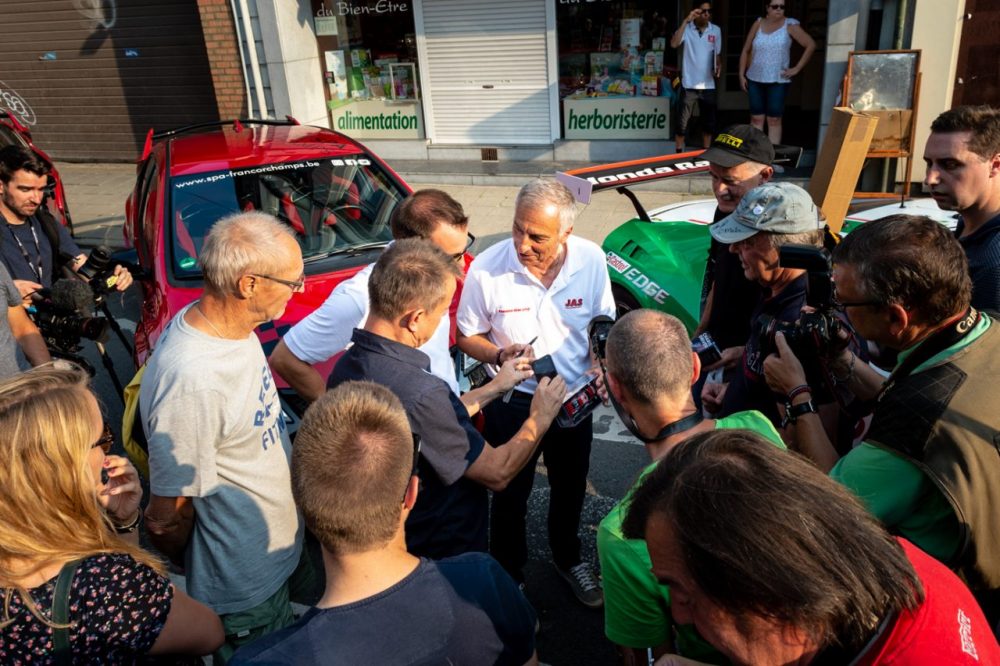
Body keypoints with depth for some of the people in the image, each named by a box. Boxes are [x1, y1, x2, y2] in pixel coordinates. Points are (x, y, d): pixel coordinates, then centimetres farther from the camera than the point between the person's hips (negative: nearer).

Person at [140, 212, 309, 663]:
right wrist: (195, 572, -5)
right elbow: (166, 521, -24)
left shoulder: (230, 326, -7)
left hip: (281, 548, 8)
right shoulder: (191, 380, -36)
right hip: (247, 593, -8)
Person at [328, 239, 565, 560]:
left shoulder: (348, 365, -8)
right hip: (445, 552, -8)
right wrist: (540, 418, -5)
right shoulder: (419, 391, -36)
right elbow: (498, 473, -21)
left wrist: (494, 387, 11)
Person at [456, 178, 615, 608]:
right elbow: (466, 336, -8)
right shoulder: (487, 268, -23)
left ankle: (568, 559, 53)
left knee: (570, 488, 24)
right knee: (511, 496, 14)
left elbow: (603, 321, 3)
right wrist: (499, 355, -27)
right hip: (512, 401, -3)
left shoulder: (591, 259, -15)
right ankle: (509, 578, 40)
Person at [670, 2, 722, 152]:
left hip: (708, 85, 4)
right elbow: (674, 44, -23)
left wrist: (718, 66, -5)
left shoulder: (716, 30, 7)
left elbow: (717, 54, 16)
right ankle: (679, 152, 10)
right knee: (683, 121, 0)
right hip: (689, 84, -3)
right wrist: (686, 21, -25)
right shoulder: (687, 28, -5)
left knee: (709, 121, 9)